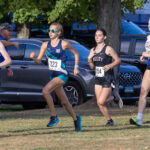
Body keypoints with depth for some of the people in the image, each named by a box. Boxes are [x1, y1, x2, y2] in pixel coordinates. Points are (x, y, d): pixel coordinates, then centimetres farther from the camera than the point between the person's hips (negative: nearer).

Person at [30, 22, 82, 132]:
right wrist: (34, 57, -17)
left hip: (62, 75, -6)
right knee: (64, 102, 14)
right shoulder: (46, 45, 4)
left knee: (45, 91, -27)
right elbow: (39, 60, 3)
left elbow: (76, 54, 6)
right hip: (53, 75, 6)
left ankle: (54, 117, -17)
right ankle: (76, 119, 35)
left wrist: (76, 67, 3)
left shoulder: (64, 44, -9)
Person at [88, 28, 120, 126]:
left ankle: (113, 97, 15)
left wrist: (110, 66, -24)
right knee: (100, 103, 2)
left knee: (101, 102, -14)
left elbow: (118, 60, -8)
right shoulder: (93, 50, 11)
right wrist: (89, 58, -3)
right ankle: (109, 120, 18)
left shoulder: (108, 49, -8)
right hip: (98, 78, 6)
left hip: (107, 78, -6)